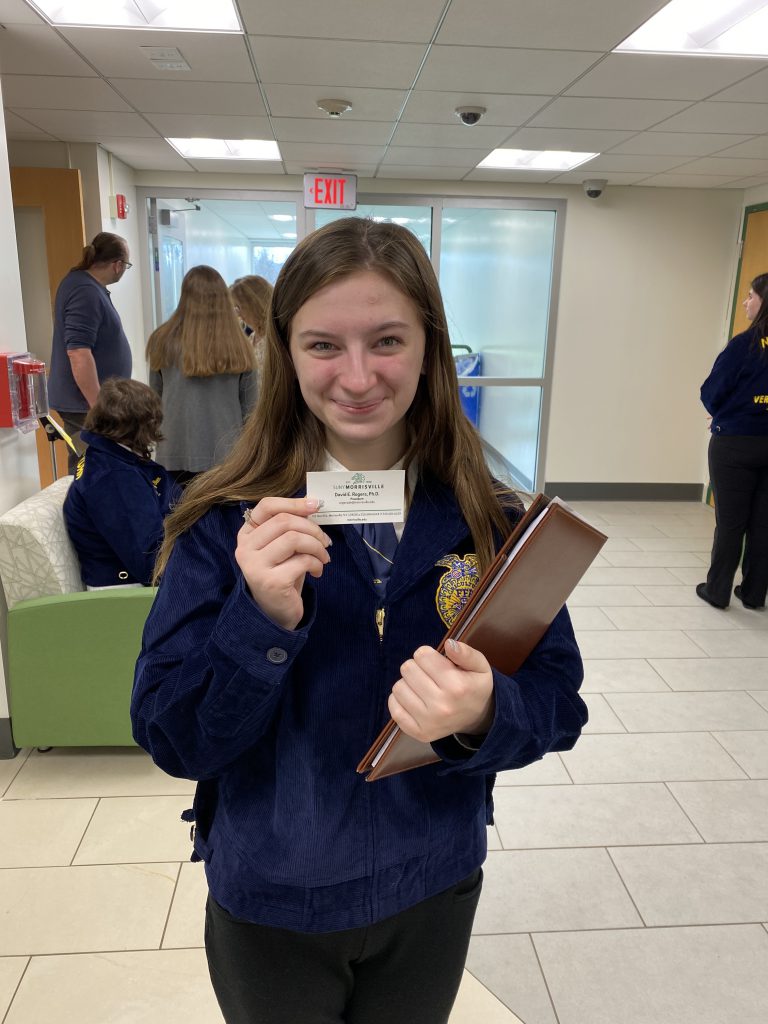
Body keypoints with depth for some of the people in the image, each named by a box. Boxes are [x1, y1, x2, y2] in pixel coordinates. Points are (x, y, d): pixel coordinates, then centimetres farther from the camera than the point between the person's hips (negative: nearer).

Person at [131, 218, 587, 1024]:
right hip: (268, 903, -1)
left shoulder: (489, 520, -13)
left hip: (433, 894, 2)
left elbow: (558, 701, -9)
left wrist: (485, 714, -31)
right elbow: (172, 740, -16)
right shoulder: (225, 524, -17)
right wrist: (262, 618, -33)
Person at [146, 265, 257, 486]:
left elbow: (155, 396, 10)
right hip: (227, 453, 0)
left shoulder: (165, 341, -4)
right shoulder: (239, 347, -4)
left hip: (176, 454, 0)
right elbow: (249, 406, 4)